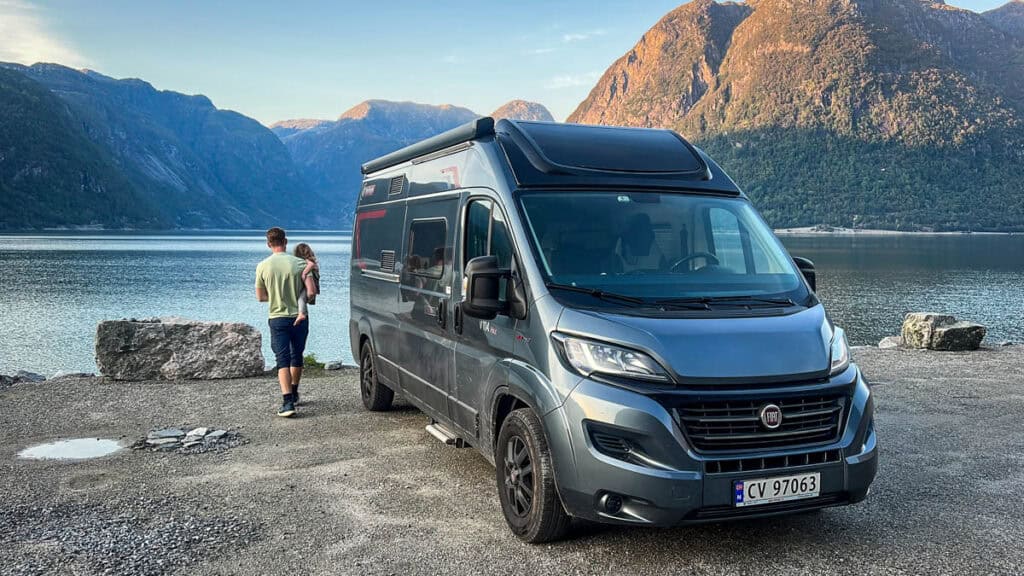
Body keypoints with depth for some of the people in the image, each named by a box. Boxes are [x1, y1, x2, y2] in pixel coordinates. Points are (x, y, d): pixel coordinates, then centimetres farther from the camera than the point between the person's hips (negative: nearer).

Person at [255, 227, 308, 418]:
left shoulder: (263, 267, -5)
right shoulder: (300, 263, -8)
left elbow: (260, 297, 3)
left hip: (277, 319, -1)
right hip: (299, 318, 1)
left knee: (283, 360, -2)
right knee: (297, 357, 18)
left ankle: (287, 402, -16)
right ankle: (294, 394, 34)